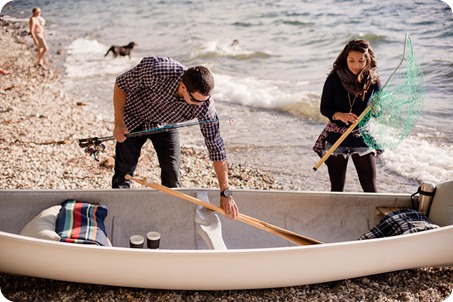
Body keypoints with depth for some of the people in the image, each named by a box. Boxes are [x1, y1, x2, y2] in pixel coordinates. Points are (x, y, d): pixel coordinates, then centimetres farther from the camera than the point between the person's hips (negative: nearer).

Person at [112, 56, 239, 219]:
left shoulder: (205, 106, -32)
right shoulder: (155, 69, -40)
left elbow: (216, 147, -25)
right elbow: (121, 84, -20)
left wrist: (226, 193, -25)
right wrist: (119, 123, -19)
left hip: (165, 125, 1)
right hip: (133, 121, -1)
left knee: (172, 176, -4)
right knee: (124, 173, 6)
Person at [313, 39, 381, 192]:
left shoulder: (374, 81, -5)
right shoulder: (335, 78, -9)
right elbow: (324, 108, -6)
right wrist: (340, 115, -25)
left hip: (362, 139, 1)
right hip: (336, 139, 0)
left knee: (370, 188, 1)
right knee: (336, 189, 9)